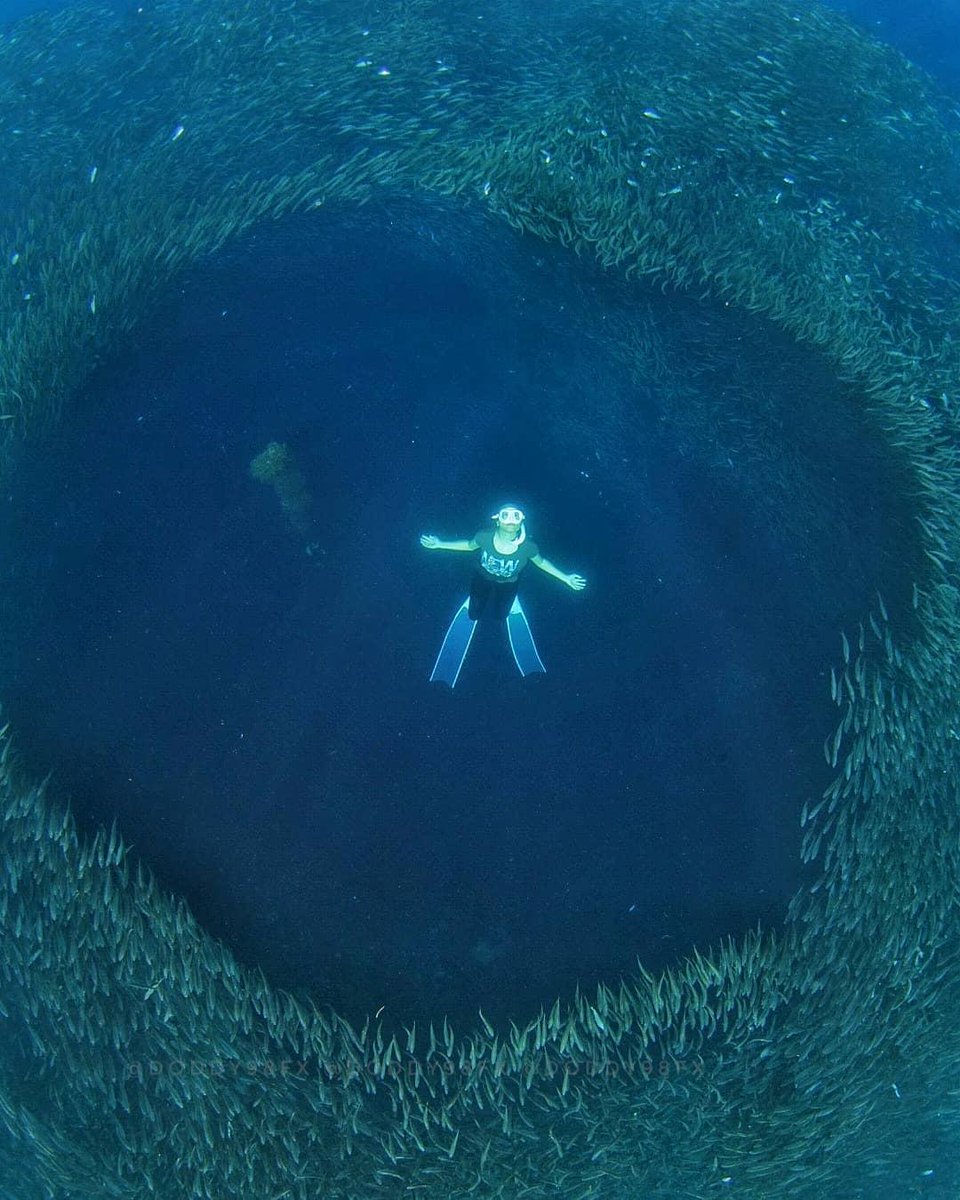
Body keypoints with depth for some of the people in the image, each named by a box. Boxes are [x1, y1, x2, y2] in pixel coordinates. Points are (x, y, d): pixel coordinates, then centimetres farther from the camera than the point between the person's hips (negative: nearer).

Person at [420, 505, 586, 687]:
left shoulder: (528, 547, -35)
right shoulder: (485, 537, -35)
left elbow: (541, 562, -11)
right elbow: (469, 545, -10)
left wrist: (566, 578, -9)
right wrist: (439, 544, -10)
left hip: (507, 588, 0)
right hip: (482, 583, 0)